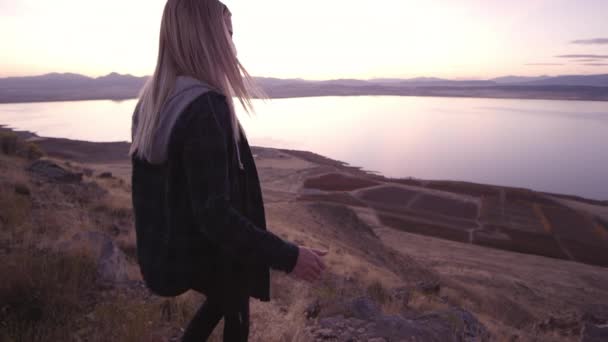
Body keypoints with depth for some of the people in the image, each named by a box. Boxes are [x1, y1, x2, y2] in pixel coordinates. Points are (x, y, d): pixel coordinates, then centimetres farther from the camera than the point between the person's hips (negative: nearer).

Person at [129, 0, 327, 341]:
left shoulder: (151, 102, -1)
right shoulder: (205, 108, -29)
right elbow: (215, 214, -33)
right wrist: (287, 255, -28)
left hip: (170, 245, 8)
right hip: (207, 252, -8)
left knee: (225, 299, 33)